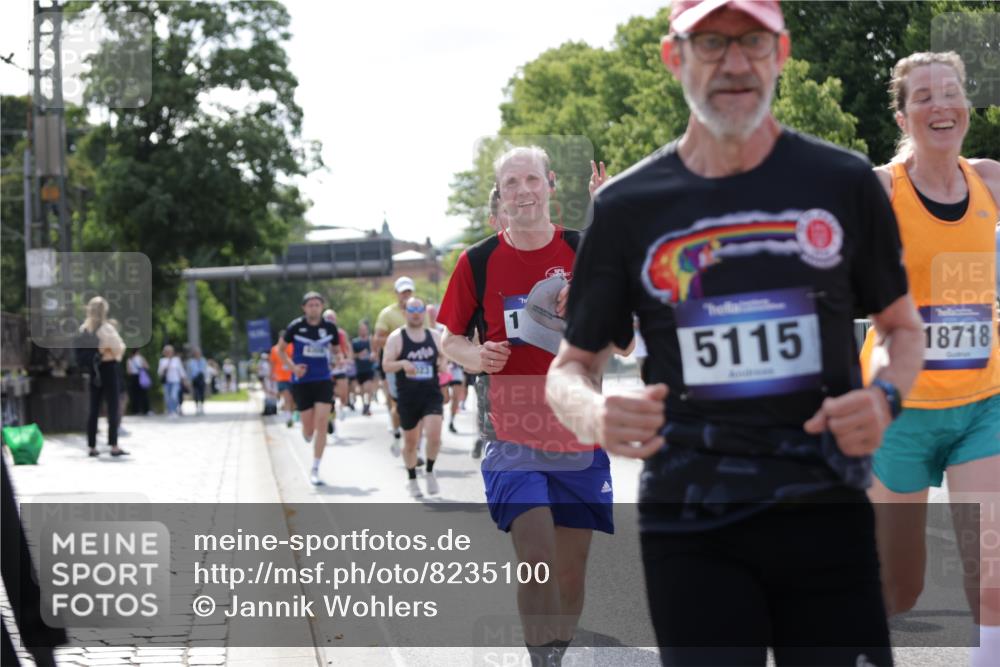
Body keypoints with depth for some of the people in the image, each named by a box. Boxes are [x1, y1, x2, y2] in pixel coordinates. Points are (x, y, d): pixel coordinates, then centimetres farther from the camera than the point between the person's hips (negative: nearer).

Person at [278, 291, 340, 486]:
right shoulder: (295, 327, -6)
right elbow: (280, 348, 5)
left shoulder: (330, 327, 0)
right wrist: (292, 366, -9)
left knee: (321, 424, -10)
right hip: (301, 382, -1)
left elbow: (336, 349, 16)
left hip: (323, 381, 1)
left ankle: (315, 470, -2)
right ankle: (307, 436, 43)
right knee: (309, 428, 2)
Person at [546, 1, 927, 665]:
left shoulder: (844, 183, 5)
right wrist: (594, 416, -14)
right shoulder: (627, 206, 4)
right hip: (690, 527, 0)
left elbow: (903, 325, 17)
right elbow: (572, 366, 11)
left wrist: (885, 397, -6)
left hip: (826, 513, 1)